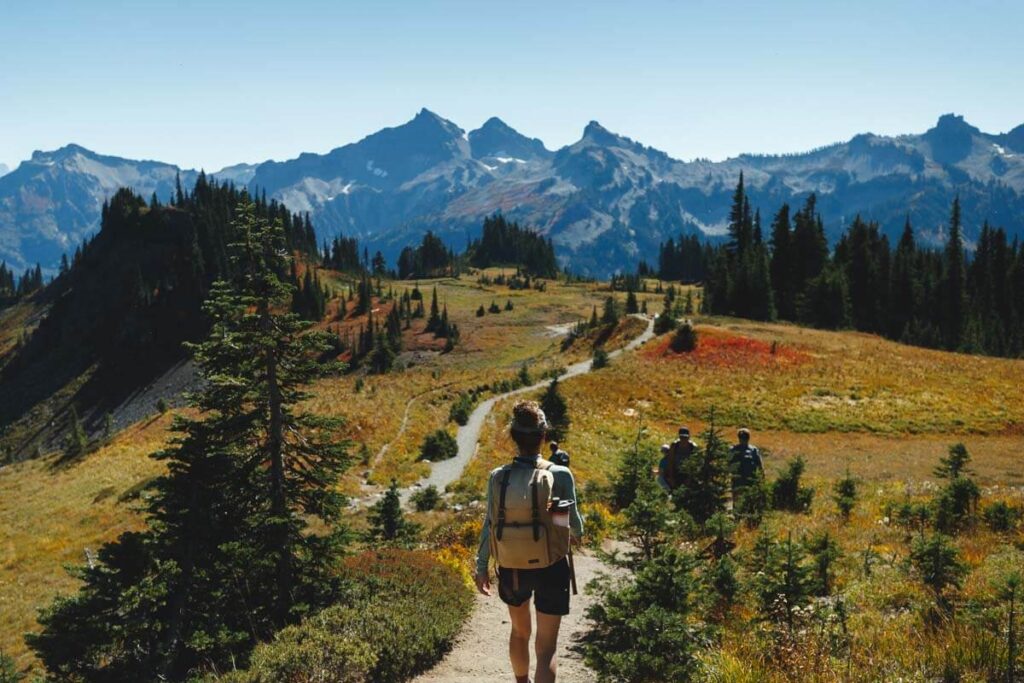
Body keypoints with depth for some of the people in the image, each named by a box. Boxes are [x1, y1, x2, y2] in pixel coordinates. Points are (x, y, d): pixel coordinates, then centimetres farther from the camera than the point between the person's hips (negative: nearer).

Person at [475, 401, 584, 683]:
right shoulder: (559, 476, -16)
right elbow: (574, 523, -5)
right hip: (551, 568, -3)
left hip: (512, 568, 3)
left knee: (519, 632, 28)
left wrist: (482, 567, 6)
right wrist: (577, 533, 19)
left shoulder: (498, 477, -10)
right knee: (546, 647, 4)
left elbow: (489, 524, -5)